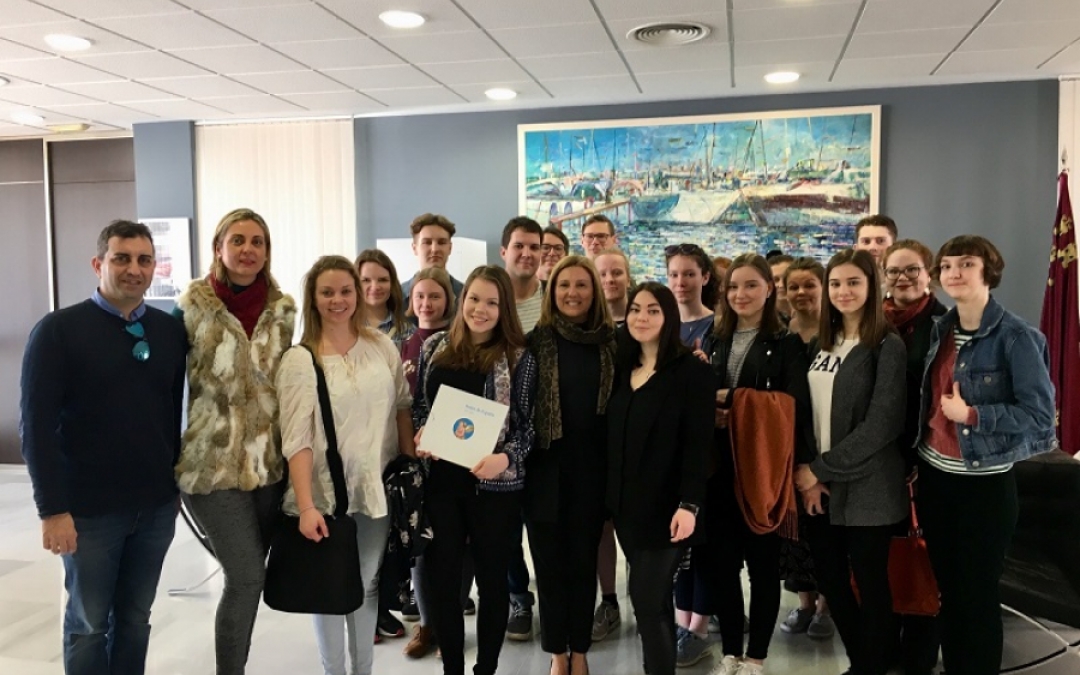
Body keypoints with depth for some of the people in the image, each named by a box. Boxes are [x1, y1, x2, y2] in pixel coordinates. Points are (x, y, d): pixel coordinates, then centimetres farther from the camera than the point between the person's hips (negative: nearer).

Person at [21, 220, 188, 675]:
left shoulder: (172, 330, 3)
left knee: (136, 618, 15)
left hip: (158, 506, 3)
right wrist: (52, 509, -14)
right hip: (89, 509, -3)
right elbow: (37, 424, -11)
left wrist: (179, 479, 8)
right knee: (88, 623, 12)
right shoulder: (58, 330, -7)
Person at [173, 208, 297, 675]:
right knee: (247, 577, -5)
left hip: (270, 462, 4)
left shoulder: (282, 310, 4)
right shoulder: (191, 308, -7)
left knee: (248, 576, 12)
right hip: (215, 463, -4)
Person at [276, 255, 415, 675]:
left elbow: (402, 407, 10)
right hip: (328, 493, -3)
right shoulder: (300, 360, -10)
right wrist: (306, 507, -19)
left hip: (378, 488, 4)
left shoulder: (382, 346, 2)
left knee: (368, 584, 15)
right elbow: (297, 440, -14)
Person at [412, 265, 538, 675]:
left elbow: (529, 423, -6)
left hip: (495, 483, -3)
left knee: (491, 577, 11)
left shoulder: (519, 357, -5)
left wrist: (506, 458, -22)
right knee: (441, 576, 10)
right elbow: (419, 404, 14)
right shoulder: (435, 346, 6)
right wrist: (420, 434, -6)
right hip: (441, 478, 3)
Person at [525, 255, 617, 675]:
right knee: (550, 562, 8)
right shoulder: (536, 341, -3)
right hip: (546, 467, -1)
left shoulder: (611, 341, 2)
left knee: (584, 561, 11)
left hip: (592, 467, 1)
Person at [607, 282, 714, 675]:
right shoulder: (622, 369, 10)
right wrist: (611, 495, 9)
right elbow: (612, 439, 11)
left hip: (665, 504, -6)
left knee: (646, 598, -6)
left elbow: (698, 444, -14)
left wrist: (689, 504, -21)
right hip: (627, 502, 6)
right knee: (655, 599, 15)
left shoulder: (693, 372, -8)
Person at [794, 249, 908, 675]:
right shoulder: (823, 343, 10)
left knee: (870, 584, 6)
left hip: (866, 487, -6)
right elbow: (811, 412, 9)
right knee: (829, 579, 13)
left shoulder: (887, 346, -8)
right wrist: (808, 473, -4)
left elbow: (881, 425, -15)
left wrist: (822, 470, -14)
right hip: (820, 484, 6)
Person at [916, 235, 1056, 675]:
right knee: (946, 588, 17)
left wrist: (973, 415, -21)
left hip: (984, 481, -6)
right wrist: (915, 460, 8)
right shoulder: (940, 330, 5)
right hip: (934, 475, 6)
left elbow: (1040, 412, -16)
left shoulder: (1015, 336, -14)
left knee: (977, 593, 5)